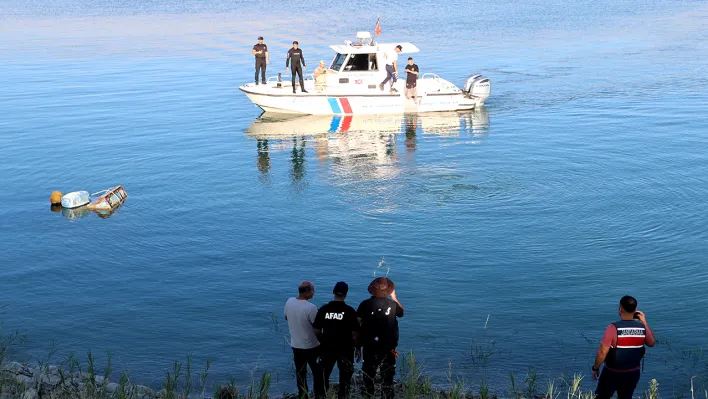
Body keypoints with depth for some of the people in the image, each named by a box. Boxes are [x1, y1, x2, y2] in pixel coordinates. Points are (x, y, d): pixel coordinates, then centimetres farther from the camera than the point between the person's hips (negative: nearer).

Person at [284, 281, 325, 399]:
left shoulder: (289, 302, -6)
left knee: (300, 372, 17)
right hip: (311, 346, -6)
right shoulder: (310, 307, -27)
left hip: (296, 345, 6)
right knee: (318, 371, 11)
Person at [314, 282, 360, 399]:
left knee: (323, 376, 19)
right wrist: (358, 349, 2)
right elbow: (354, 333, -11)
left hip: (327, 349, 2)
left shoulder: (323, 310, -8)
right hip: (345, 350, -2)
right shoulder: (350, 311, -14)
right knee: (345, 378, 14)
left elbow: (317, 331, -1)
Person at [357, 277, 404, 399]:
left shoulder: (365, 304, -11)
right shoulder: (392, 304, -9)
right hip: (388, 346, 0)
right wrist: (394, 297, 22)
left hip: (369, 345, 0)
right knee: (387, 374, 12)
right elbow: (401, 312, 13)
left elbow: (357, 322, -9)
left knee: (368, 374, 13)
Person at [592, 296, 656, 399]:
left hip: (612, 373, -4)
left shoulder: (613, 328, -23)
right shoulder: (642, 327, -9)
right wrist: (645, 322, 11)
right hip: (633, 374, 4)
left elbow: (602, 352, -21)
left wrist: (595, 368, -6)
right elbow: (652, 343, 11)